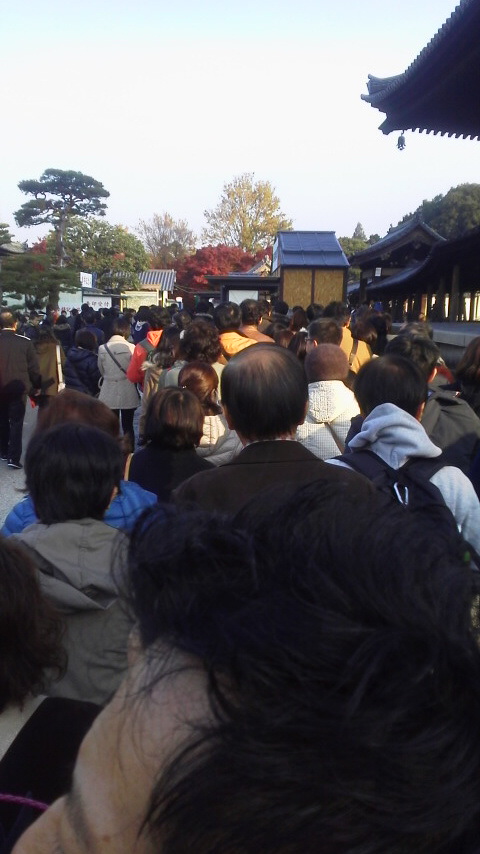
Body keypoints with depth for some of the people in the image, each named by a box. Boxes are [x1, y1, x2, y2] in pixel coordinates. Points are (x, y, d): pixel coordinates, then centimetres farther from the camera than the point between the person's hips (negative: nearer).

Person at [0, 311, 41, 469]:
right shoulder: (25, 342, -11)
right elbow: (34, 367, -7)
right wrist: (37, 386, 6)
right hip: (19, 387, -2)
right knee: (16, 422, 1)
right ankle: (14, 457, -4)